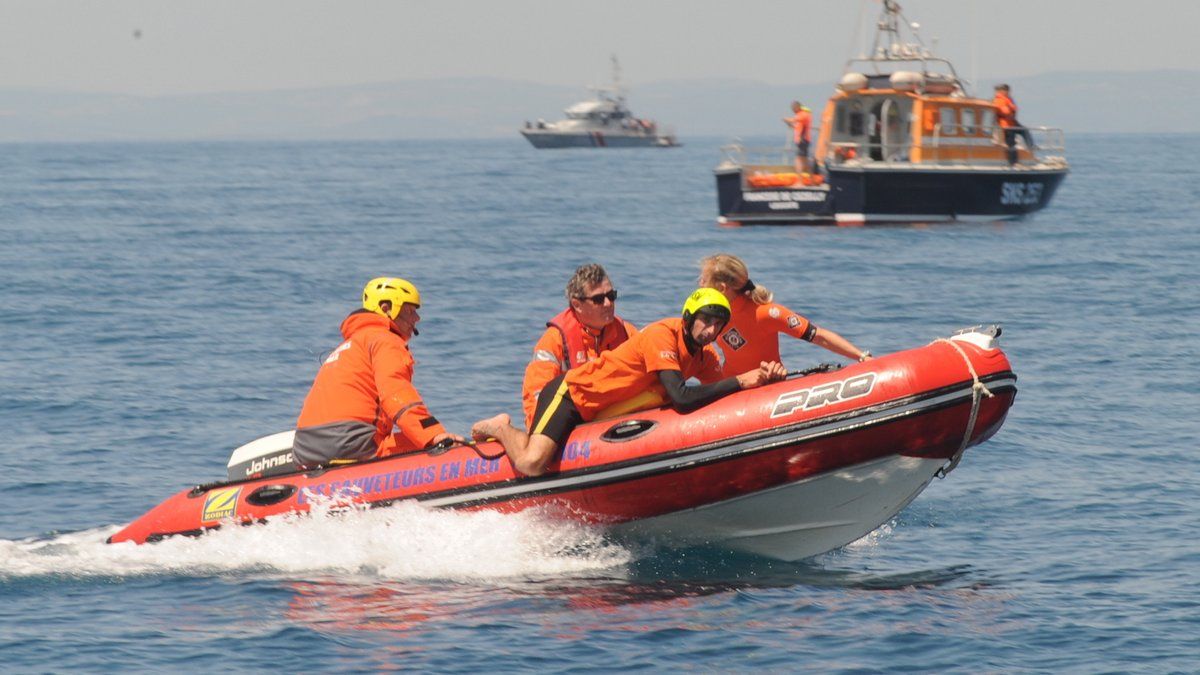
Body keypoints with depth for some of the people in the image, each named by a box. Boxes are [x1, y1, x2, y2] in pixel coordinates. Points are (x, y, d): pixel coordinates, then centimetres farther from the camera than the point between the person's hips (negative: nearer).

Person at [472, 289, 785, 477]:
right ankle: (500, 429, 5)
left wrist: (764, 377, -18)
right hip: (570, 393, -9)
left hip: (599, 414, 9)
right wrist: (740, 382, -35)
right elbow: (681, 397, -36)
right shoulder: (662, 335, -26)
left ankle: (508, 433, 34)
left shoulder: (704, 357, 1)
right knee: (531, 463, -26)